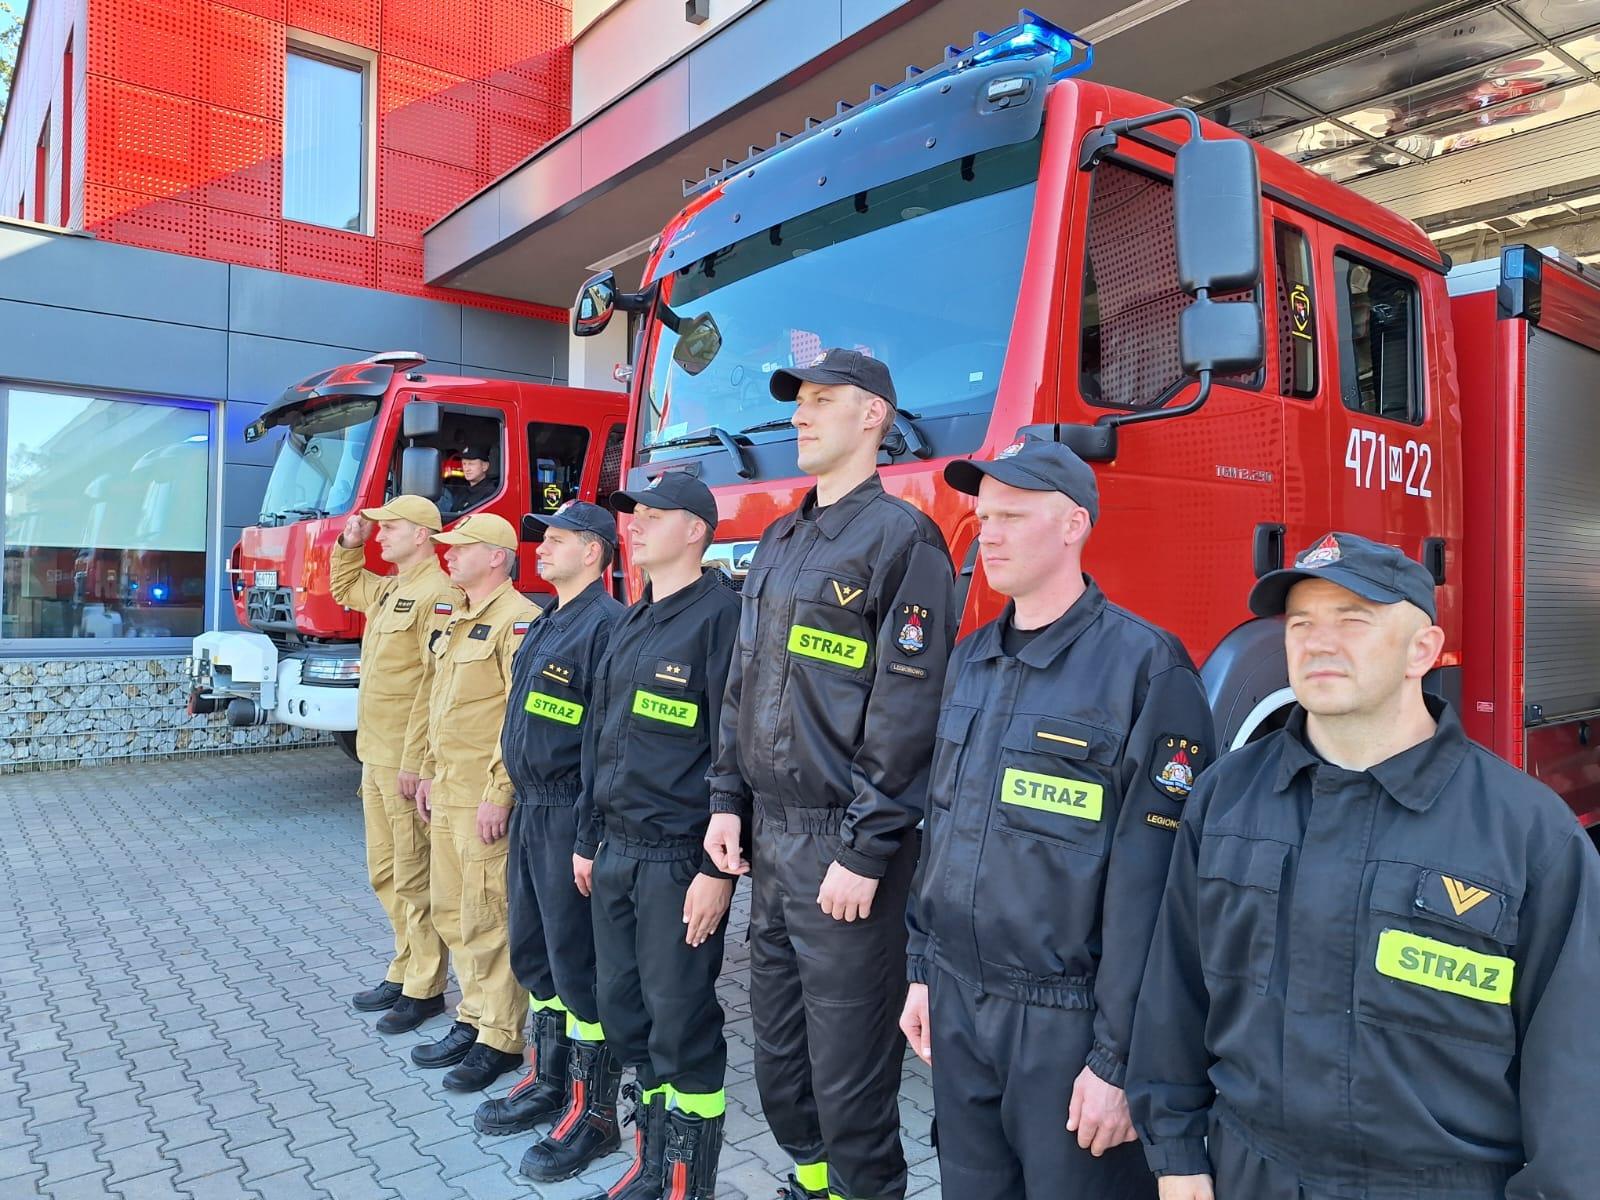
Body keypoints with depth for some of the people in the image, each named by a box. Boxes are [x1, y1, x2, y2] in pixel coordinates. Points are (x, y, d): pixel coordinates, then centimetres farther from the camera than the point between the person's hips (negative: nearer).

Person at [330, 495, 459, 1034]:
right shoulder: (386, 591, 15)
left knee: (415, 881, 0)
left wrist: (413, 762, -23)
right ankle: (403, 973, 30)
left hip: (408, 763, -10)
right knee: (385, 874, 17)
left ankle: (424, 990, 11)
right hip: (375, 757, 10)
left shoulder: (438, 594, -16)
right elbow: (343, 588, 38)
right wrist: (349, 543, 19)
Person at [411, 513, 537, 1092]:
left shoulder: (516, 620, -14)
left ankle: (500, 1039, 11)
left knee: (488, 918, -2)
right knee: (451, 910, 16)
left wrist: (499, 794, -22)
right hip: (448, 793, 10)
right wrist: (430, 773, 19)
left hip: (486, 798, -10)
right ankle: (474, 1018, 29)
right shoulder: (455, 621, 17)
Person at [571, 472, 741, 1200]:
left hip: (678, 858, -8)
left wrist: (718, 868, -18)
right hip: (616, 851, 8)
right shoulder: (631, 622, 14)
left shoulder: (719, 613, -12)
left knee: (681, 1028, 4)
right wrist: (588, 839, 18)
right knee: (625, 1016, 16)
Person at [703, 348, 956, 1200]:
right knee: (778, 1049, 20)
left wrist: (866, 852, -18)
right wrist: (728, 801, 10)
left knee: (849, 1067, 5)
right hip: (770, 837, 8)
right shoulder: (778, 543, 13)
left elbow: (907, 713, -17)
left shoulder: (900, 538, -12)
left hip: (842, 846, -8)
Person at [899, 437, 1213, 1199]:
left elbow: (1149, 882, -17)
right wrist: (924, 970, 13)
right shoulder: (971, 659, 6)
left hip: (1067, 1020, -6)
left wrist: (1119, 1059, -15)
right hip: (959, 1006, 6)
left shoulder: (1143, 666, -16)